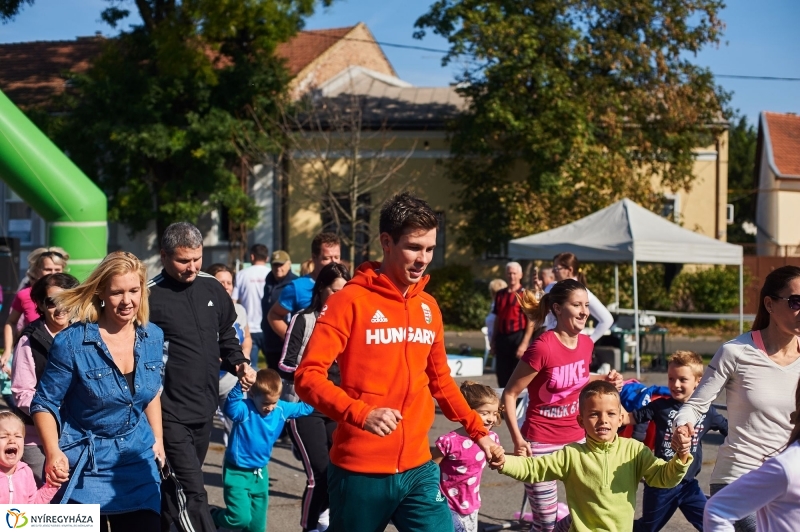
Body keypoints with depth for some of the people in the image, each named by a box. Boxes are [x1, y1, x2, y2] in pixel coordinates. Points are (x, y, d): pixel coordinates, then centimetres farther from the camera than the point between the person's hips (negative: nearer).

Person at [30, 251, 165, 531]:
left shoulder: (153, 337, 0)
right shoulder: (71, 342, -16)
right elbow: (44, 403, -10)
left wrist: (158, 439, 12)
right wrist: (53, 453, -22)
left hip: (138, 460, 4)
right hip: (84, 465, -4)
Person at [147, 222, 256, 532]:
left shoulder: (211, 288, 7)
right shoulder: (150, 296, -12)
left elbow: (227, 335, 22)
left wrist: (238, 363, 5)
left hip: (205, 409, 7)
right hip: (171, 414, -7)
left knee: (175, 490, 19)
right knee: (191, 494, -11)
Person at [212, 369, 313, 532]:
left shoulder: (282, 409, -4)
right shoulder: (244, 409, -24)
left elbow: (304, 408, 13)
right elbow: (230, 408, -47)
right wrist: (240, 384, -61)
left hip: (260, 474, 6)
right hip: (237, 473, -6)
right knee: (241, 518, -12)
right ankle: (211, 519, 17)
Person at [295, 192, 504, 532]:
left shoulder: (428, 306, 9)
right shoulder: (350, 301, -8)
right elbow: (308, 376, -16)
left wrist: (477, 430, 19)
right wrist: (360, 414, -30)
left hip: (418, 469, 5)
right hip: (360, 471, -4)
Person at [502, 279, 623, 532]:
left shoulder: (586, 343, 0)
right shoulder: (542, 347, -20)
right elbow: (509, 394, -14)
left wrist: (604, 380, 1)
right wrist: (517, 439, -20)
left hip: (577, 439, 6)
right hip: (541, 444, -6)